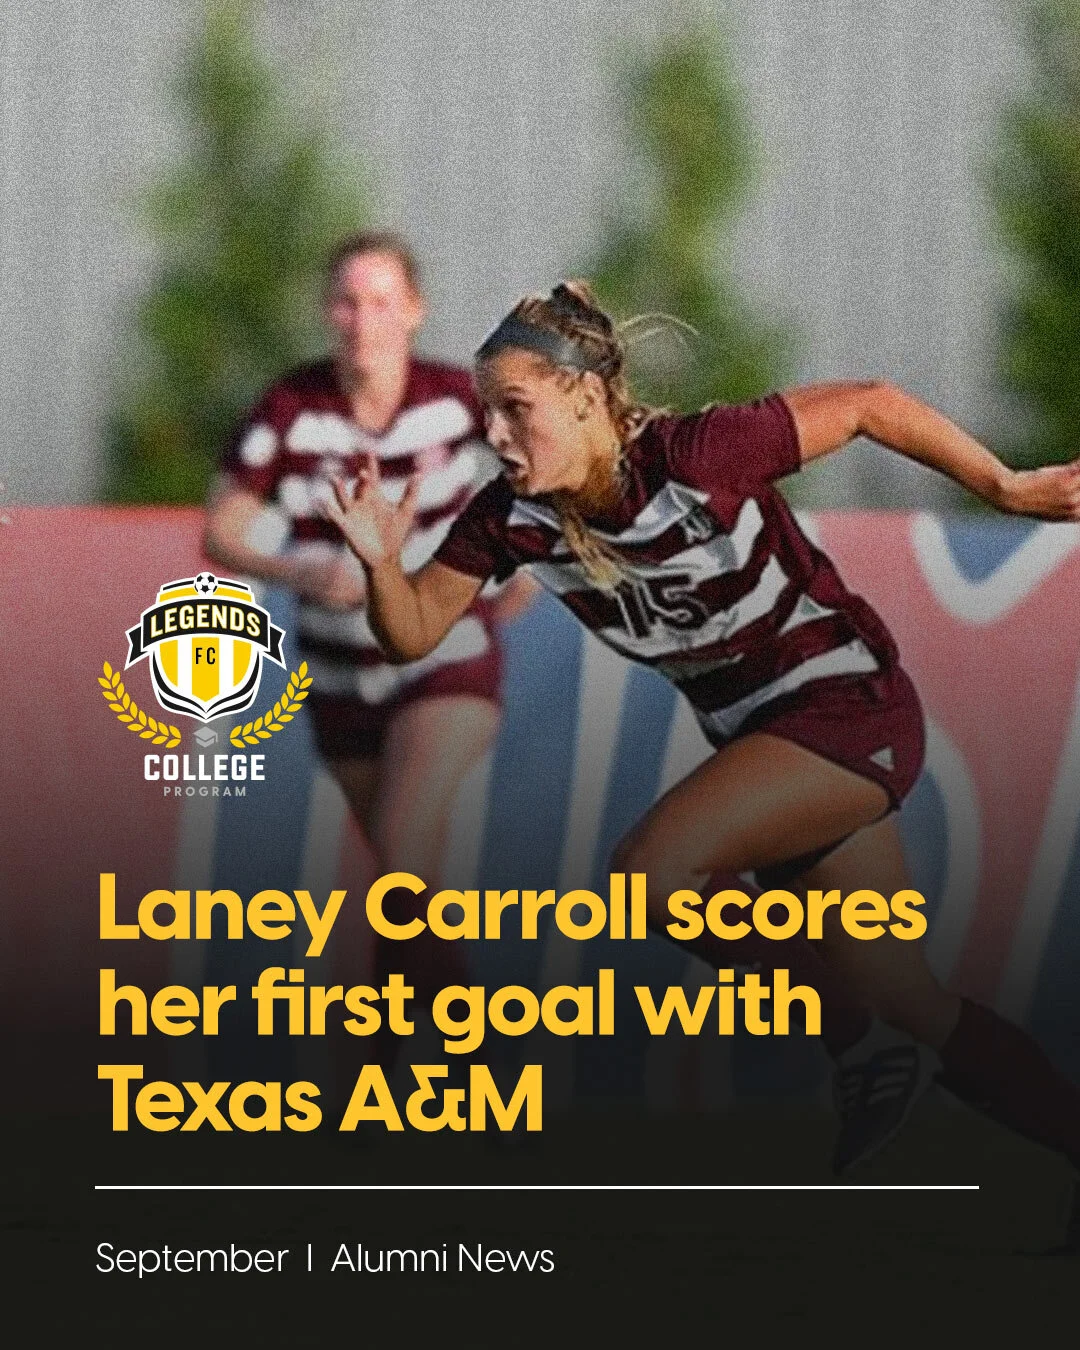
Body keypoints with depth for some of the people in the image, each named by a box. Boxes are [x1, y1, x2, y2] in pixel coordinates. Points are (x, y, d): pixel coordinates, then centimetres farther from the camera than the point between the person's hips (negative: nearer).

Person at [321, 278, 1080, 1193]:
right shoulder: (512, 517, -7)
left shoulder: (697, 456, -25)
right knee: (914, 1010, 7)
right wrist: (382, 564, -24)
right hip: (757, 736, 7)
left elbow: (868, 405, -15)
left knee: (651, 872, -24)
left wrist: (1006, 489, -8)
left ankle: (849, 1049, -5)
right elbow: (414, 635, -3)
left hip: (853, 708, -7)